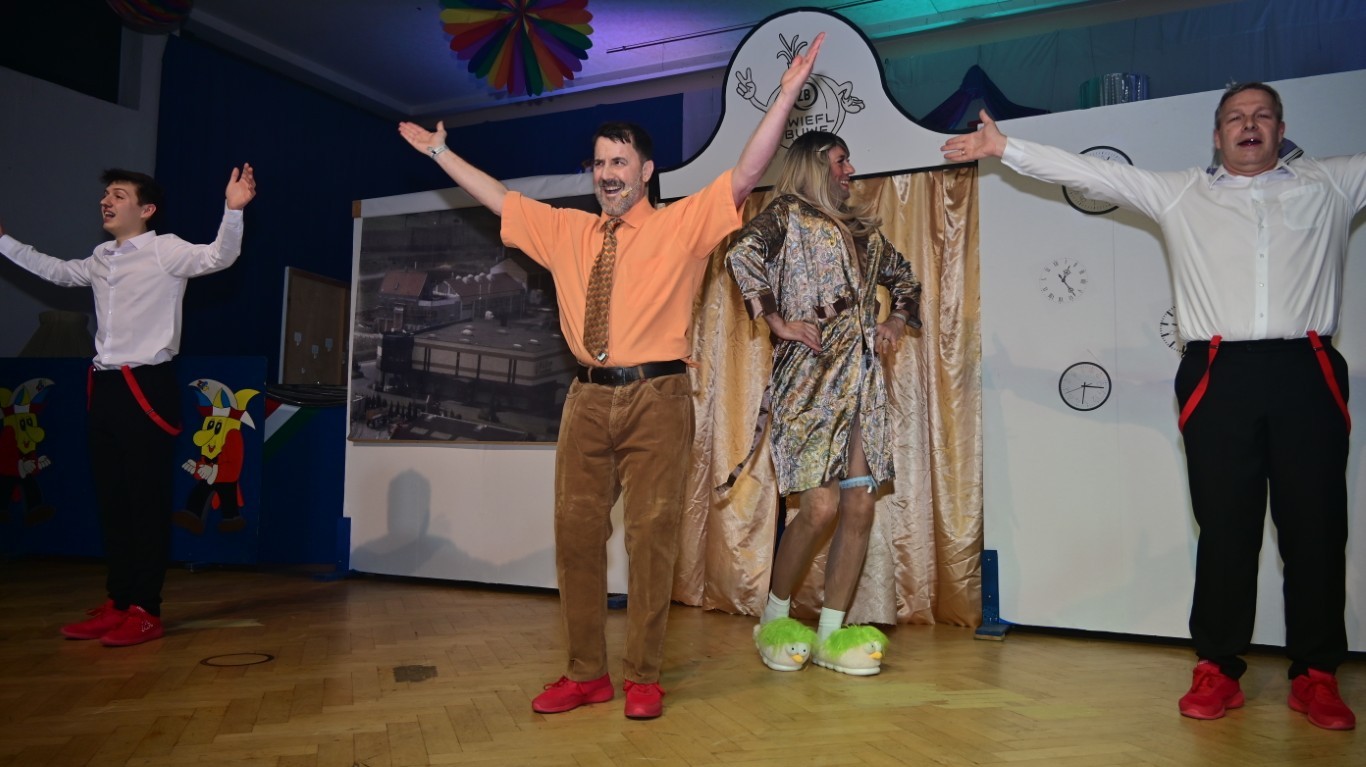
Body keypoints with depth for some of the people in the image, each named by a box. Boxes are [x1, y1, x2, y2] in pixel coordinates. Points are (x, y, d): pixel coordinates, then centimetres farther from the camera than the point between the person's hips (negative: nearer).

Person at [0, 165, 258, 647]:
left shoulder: (166, 250, -5)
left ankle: (145, 611, 2)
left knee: (148, 501, -4)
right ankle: (118, 602, 21)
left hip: (147, 386, -8)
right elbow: (57, 271, 36)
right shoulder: (101, 259, 17)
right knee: (111, 499, 11)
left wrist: (233, 210, -35)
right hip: (106, 387, 8)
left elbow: (220, 257, -20)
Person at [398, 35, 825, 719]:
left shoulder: (683, 224, 5)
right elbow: (499, 197, 25)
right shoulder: (565, 231, 17)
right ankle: (585, 674, 18)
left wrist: (786, 96, -9)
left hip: (656, 396, -4)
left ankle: (643, 677, 11)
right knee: (576, 532, 6)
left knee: (651, 534, -1)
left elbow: (745, 174, -3)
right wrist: (439, 152, 29)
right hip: (589, 398, 5)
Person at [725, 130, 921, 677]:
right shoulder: (786, 216, 3)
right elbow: (742, 256, -15)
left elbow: (903, 278, 35)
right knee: (821, 506, -11)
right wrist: (779, 323, -16)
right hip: (810, 377, -6)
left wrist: (898, 319, 17)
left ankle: (831, 633, 9)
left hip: (862, 380, 7)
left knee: (860, 507, 0)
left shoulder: (862, 229, 23)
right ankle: (775, 619, 10)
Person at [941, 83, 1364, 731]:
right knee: (1225, 528, 2)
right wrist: (1004, 148, 6)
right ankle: (1218, 669, 10)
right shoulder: (1179, 194, 13)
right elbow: (1092, 173, 10)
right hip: (1220, 374, 0)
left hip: (1306, 371, 1)